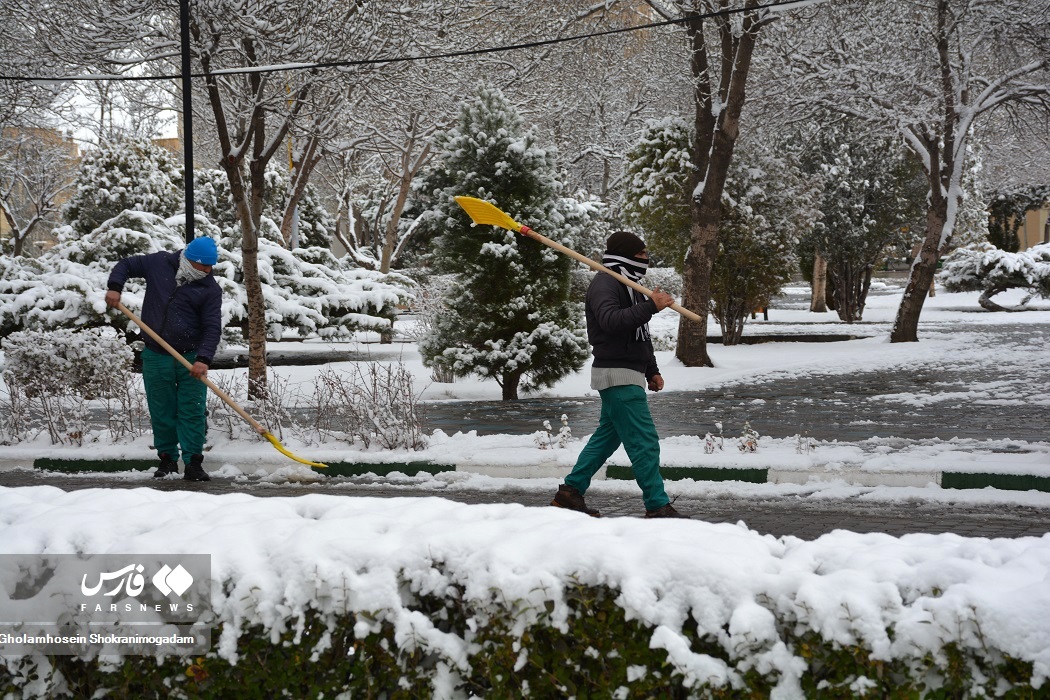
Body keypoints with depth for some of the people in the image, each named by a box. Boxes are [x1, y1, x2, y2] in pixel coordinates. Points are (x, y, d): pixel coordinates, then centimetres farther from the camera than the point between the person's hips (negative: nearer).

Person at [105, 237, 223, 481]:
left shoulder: (210, 289, -4)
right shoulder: (159, 263, 2)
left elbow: (213, 327, -10)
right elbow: (126, 265, 14)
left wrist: (204, 358, -22)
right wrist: (114, 286, -5)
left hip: (191, 358, -2)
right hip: (156, 355, 2)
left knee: (193, 412, -5)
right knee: (161, 412, 7)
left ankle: (193, 463, 0)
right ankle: (167, 459, 19)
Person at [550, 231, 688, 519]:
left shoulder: (629, 284, 22)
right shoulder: (604, 283, -11)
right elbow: (611, 321, -29)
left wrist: (651, 371, 23)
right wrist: (651, 306, -32)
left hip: (629, 373, 11)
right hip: (617, 374, -11)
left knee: (608, 435, 13)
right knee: (644, 441, -11)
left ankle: (570, 491, 19)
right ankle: (657, 505, -8)